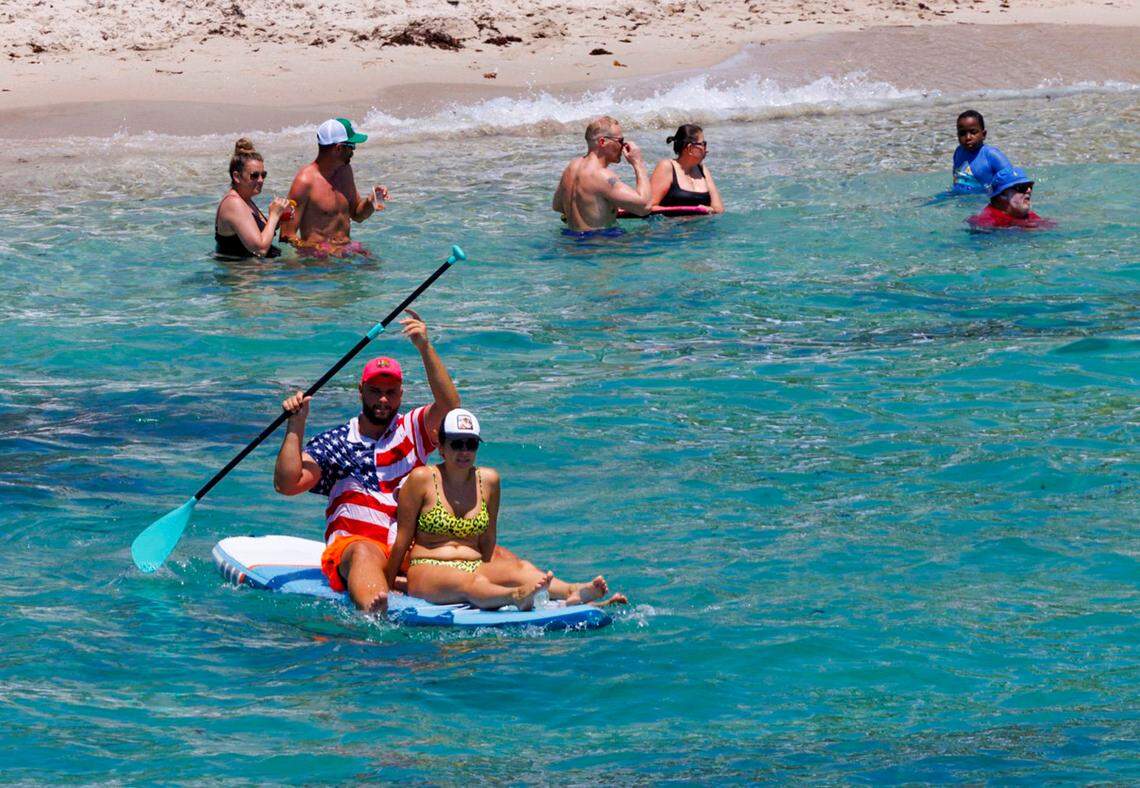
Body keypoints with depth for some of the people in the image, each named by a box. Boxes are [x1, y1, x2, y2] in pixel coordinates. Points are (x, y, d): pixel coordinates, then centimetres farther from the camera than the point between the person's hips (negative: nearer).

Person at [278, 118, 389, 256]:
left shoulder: (345, 170, 11)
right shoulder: (305, 181, -15)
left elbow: (357, 215, 25)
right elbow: (287, 235, -16)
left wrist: (370, 202, 3)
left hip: (347, 248, 7)